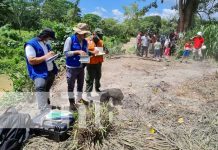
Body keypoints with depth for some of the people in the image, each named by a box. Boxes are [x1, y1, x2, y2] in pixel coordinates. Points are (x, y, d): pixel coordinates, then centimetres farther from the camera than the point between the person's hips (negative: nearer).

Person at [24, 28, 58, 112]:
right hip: (39, 73, -8)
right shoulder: (31, 45, -12)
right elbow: (31, 61, -20)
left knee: (46, 90, 20)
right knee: (40, 87, -31)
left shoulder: (46, 44, 12)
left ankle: (47, 106, 36)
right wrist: (46, 57, -22)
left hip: (51, 72, 8)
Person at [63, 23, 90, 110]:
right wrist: (77, 52, -26)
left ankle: (79, 98, 39)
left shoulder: (85, 42, 5)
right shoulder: (70, 39, -12)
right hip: (72, 67, -6)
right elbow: (66, 53, -17)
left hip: (81, 67, 6)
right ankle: (71, 102, 21)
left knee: (81, 83, 19)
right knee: (71, 85, 6)